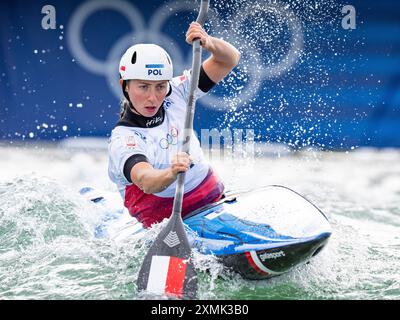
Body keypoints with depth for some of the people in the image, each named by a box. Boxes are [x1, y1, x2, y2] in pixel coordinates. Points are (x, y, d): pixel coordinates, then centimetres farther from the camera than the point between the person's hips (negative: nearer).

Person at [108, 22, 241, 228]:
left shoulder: (176, 95, 2)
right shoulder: (121, 141, -14)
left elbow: (230, 59, -1)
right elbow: (146, 182, -33)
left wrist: (209, 43, -24)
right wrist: (170, 174, -56)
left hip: (215, 201, 5)